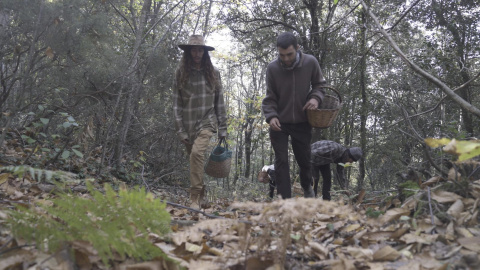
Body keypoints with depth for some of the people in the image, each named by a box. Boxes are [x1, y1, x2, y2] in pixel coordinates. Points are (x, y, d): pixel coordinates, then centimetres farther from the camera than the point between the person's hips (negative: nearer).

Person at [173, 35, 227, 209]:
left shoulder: (213, 73, 5)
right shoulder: (180, 73, 3)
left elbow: (219, 102, 7)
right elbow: (176, 104, 1)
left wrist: (222, 129, 4)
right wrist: (181, 130, -5)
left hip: (207, 121, -2)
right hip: (188, 124, 2)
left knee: (197, 152, -25)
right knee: (194, 158, 8)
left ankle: (195, 199, -20)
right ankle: (201, 196, 25)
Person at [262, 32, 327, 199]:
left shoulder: (310, 63, -12)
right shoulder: (273, 68, -13)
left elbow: (320, 84, 5)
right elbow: (270, 97, -4)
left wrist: (316, 97, -16)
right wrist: (271, 116, -21)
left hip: (302, 122, 1)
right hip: (279, 123, -1)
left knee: (304, 159, 15)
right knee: (281, 161, -6)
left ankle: (307, 187, 45)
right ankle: (285, 199, 3)